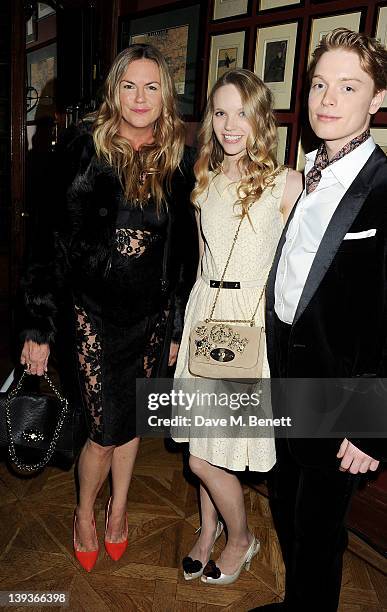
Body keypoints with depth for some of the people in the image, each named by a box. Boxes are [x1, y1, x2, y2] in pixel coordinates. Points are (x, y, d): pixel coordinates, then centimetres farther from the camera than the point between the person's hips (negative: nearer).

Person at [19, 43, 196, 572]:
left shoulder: (179, 160, 0)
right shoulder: (86, 149, -8)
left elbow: (184, 250, 5)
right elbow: (51, 237, -7)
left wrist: (179, 326, 7)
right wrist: (40, 327, -7)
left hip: (153, 316, 3)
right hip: (96, 314, -2)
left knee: (130, 420, 17)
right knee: (106, 431, 3)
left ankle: (118, 508, 43)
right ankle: (84, 513, 36)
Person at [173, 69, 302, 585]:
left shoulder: (287, 184, -7)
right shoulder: (205, 180, 10)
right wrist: (189, 324, 16)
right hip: (204, 312, 5)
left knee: (205, 458, 2)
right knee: (202, 446, 15)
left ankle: (240, 539, 31)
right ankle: (209, 529, 41)